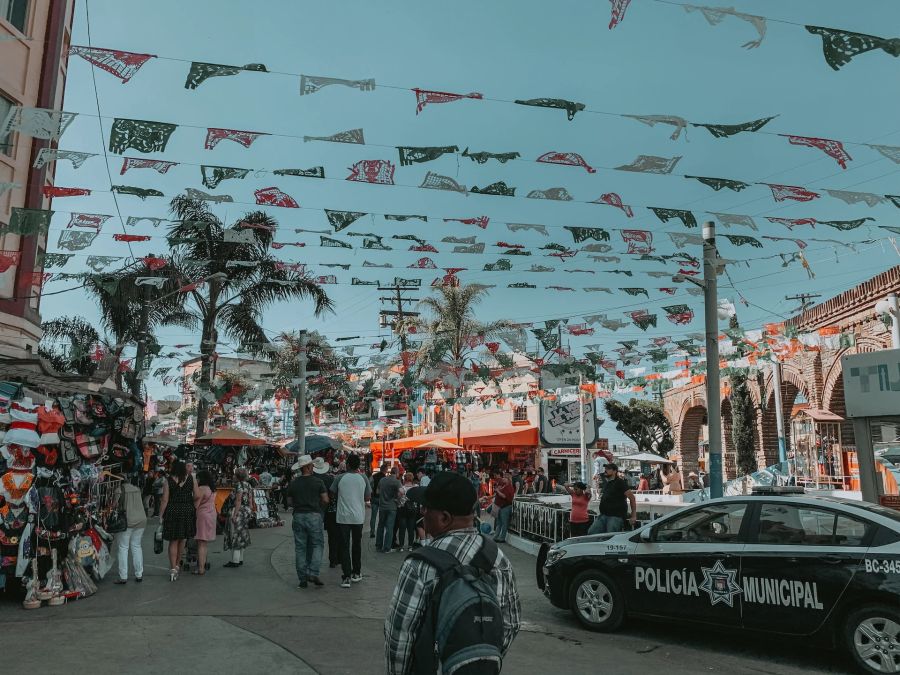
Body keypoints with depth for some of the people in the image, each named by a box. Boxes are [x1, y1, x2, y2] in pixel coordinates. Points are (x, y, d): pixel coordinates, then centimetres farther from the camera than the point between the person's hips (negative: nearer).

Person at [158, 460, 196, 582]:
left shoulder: (168, 481, -8)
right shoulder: (190, 479, -3)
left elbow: (165, 500, -9)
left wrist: (160, 516, -3)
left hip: (172, 512, -2)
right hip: (188, 512, 2)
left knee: (173, 541, 5)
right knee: (182, 540, 16)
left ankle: (173, 568, -2)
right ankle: (177, 565, 29)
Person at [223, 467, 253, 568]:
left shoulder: (239, 485, -13)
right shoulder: (248, 485, 12)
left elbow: (238, 501, -19)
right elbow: (250, 501, 13)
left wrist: (234, 514, -20)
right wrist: (250, 512, 18)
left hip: (239, 511, -9)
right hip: (247, 511, 9)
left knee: (235, 535, -4)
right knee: (242, 535, 15)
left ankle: (235, 561, -3)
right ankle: (240, 559, 20)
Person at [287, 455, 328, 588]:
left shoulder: (293, 483, 3)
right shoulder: (317, 481, -5)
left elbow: (289, 502, 8)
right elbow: (325, 500, -5)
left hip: (298, 516, 3)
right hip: (314, 516, -3)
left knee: (300, 547, 8)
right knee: (317, 544, 8)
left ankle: (302, 579, 9)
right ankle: (313, 573, -7)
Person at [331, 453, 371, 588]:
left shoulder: (340, 478, -6)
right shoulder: (363, 478, -3)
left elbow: (332, 496, 4)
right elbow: (368, 497, 4)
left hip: (343, 517, -2)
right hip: (358, 516, 2)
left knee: (344, 546, 3)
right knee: (357, 545, 17)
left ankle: (346, 577, -2)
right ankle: (356, 574, 25)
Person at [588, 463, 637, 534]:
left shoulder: (620, 482, -7)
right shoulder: (606, 483, 18)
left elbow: (632, 498, -11)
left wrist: (634, 516, -13)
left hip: (616, 517, -8)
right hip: (603, 515, 8)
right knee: (591, 533, -1)